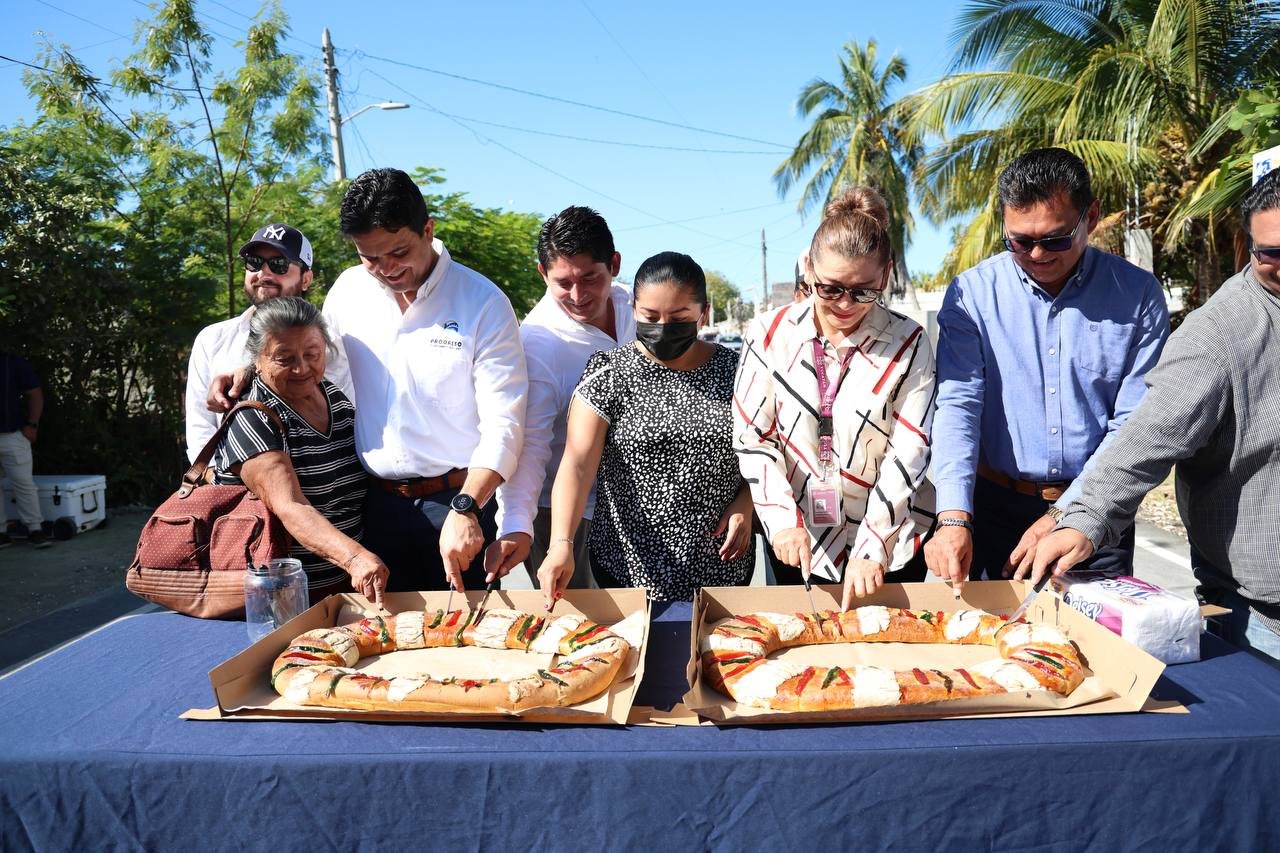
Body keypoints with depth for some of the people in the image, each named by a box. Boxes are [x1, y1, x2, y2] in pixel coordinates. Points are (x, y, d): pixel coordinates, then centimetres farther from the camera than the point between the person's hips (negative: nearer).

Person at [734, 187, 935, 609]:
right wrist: (783, 519, -18)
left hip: (891, 546, 0)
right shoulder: (770, 334, -7)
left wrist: (872, 550, -20)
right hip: (799, 544, 1)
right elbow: (752, 439, -6)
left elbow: (908, 454, -13)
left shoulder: (908, 343, -8)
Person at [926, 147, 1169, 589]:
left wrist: (1064, 516, -17)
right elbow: (958, 404, -15)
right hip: (996, 508, 0)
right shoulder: (972, 293, -7)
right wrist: (954, 518, -27)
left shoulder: (1138, 295, -6)